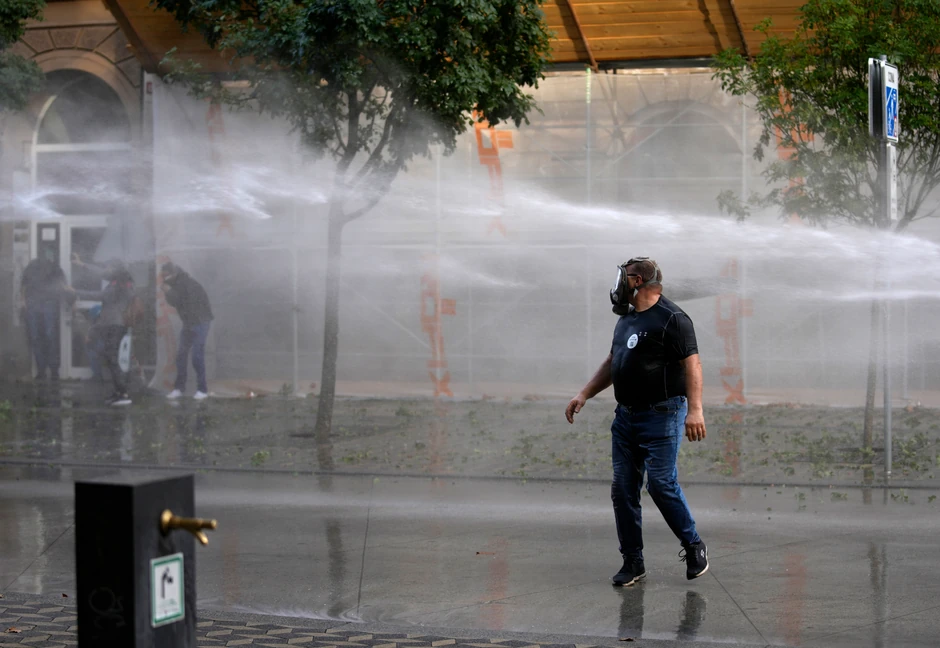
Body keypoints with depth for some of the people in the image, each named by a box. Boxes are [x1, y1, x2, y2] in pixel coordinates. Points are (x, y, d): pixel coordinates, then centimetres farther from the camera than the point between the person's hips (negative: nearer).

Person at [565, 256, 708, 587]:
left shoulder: (672, 318, -10)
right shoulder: (626, 319, 17)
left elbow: (692, 364, -17)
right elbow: (612, 363, 25)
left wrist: (695, 410, -26)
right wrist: (584, 394, 16)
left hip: (661, 417, -8)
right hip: (626, 416, 8)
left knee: (662, 484, -11)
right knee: (623, 490, 5)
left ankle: (693, 546, 8)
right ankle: (632, 562, 11)